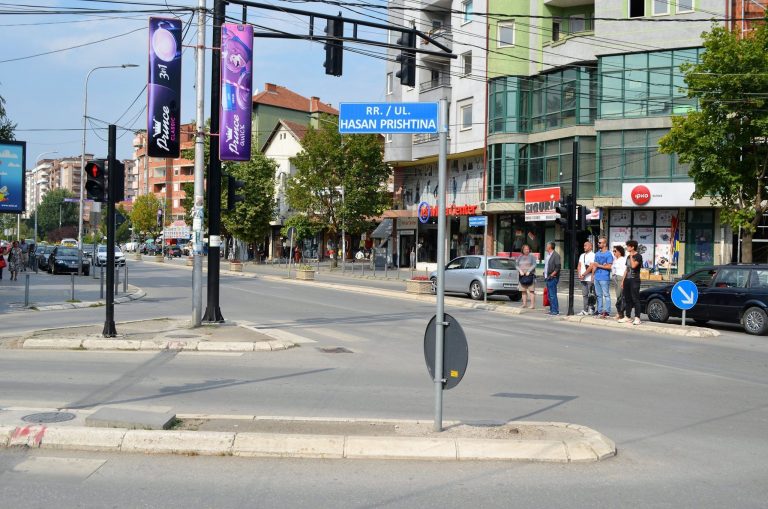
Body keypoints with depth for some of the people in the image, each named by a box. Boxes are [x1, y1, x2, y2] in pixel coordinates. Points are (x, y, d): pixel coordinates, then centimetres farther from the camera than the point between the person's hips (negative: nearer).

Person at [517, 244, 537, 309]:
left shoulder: (532, 256, 3)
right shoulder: (520, 257, 14)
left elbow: (534, 265, -7)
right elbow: (517, 266, 8)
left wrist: (528, 271, -17)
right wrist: (520, 271, -11)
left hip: (530, 275, -4)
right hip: (522, 275, 4)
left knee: (531, 290, -8)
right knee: (523, 291, 2)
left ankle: (532, 305, -10)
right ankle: (524, 304, 6)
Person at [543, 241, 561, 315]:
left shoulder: (556, 255, -11)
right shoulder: (548, 255, 18)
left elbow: (558, 267, -16)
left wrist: (551, 275, -18)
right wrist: (545, 274, 14)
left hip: (553, 278, -9)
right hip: (548, 278, 9)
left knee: (552, 294, -10)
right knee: (550, 294, 11)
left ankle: (555, 310, -8)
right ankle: (552, 309, 17)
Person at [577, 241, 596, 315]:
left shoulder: (592, 255, -7)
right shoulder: (582, 255, 18)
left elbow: (591, 267, -14)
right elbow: (579, 266, 16)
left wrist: (583, 274, -14)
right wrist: (579, 274, 0)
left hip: (589, 278, -7)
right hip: (583, 278, 7)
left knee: (590, 295, -5)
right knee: (584, 294, 7)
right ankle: (585, 310, 9)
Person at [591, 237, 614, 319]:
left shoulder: (608, 254, -6)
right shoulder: (597, 254, 17)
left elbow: (609, 266, -12)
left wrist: (599, 265, -11)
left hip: (604, 278, -8)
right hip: (597, 277, 8)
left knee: (606, 295, -7)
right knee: (599, 295, 10)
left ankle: (606, 311, -10)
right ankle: (600, 311, 14)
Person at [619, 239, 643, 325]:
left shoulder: (638, 256, -7)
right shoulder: (628, 257, 17)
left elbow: (633, 265, -23)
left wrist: (631, 256, -12)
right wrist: (623, 280, 16)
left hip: (634, 280, -8)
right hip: (627, 280, 8)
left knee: (635, 299, -10)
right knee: (627, 299, 10)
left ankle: (637, 318, -12)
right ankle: (627, 316, 17)